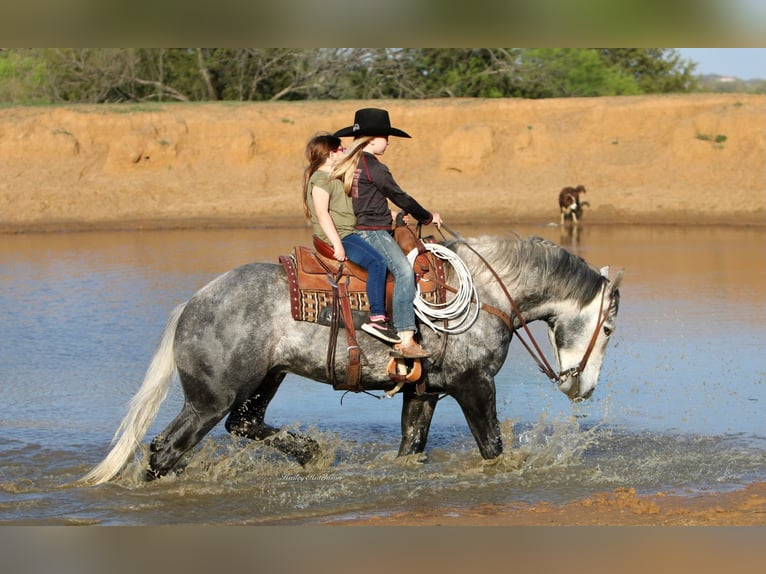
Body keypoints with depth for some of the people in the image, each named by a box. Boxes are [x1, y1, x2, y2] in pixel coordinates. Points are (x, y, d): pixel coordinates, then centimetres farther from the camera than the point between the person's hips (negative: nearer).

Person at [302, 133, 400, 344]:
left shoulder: (336, 178, 21)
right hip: (337, 236, -11)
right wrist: (337, 244, -28)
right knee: (377, 262, -27)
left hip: (348, 233, 11)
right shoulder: (321, 179, -10)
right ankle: (376, 319, -29)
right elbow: (322, 213, -20)